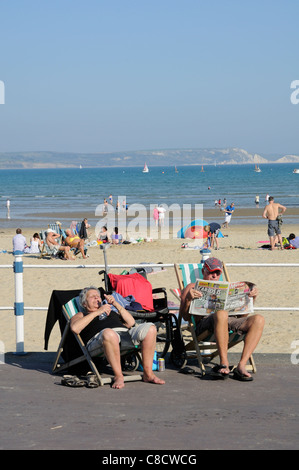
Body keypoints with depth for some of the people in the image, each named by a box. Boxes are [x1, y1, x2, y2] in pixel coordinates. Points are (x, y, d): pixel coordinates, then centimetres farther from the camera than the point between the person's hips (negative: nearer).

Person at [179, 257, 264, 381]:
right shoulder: (193, 288, 21)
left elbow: (242, 314, 26)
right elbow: (186, 317, 6)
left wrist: (252, 297, 10)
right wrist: (188, 298, -12)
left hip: (231, 321, 5)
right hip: (204, 322, -5)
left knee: (258, 320, -24)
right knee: (221, 313, -41)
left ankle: (241, 366, -33)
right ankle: (224, 364, -38)